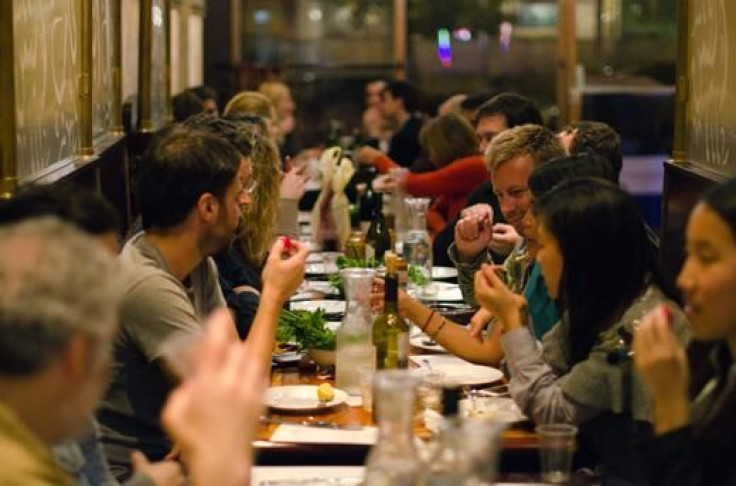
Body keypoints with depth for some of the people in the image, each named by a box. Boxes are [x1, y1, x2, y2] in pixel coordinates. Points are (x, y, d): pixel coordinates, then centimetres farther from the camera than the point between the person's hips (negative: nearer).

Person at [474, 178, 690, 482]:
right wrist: (515, 317, -4)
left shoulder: (639, 326, -24)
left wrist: (511, 320, -12)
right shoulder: (600, 307, 3)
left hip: (635, 475, -7)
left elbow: (551, 410, -17)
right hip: (604, 462, 7)